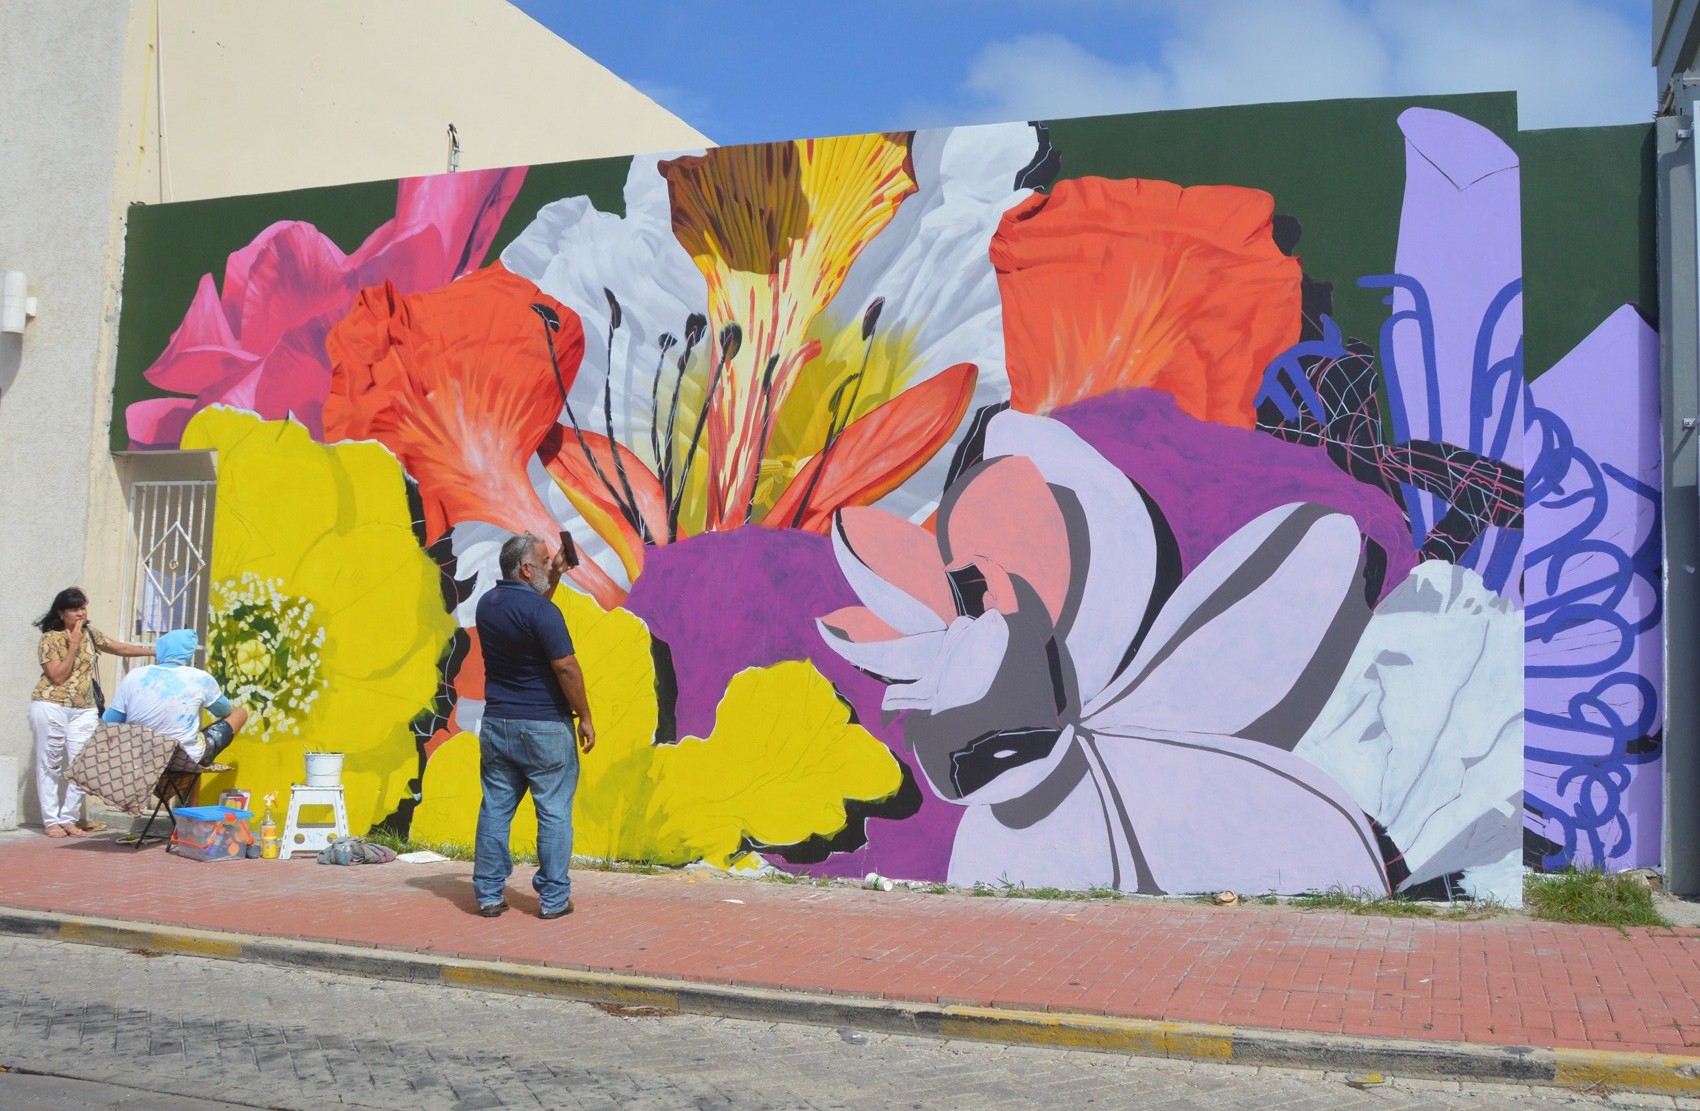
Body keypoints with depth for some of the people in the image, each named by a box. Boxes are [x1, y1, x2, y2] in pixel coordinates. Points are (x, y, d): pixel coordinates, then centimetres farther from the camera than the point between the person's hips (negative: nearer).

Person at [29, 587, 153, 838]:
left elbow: (119, 648, 22)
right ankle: (52, 820, 7)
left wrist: (155, 651, 20)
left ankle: (69, 818, 7)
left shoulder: (90, 633, 10)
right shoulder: (51, 638, -7)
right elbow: (58, 676, -14)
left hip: (83, 710, 5)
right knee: (50, 764, 1)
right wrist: (74, 645, -14)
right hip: (51, 706, -5)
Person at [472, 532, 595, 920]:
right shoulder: (541, 611, -17)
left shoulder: (487, 604, 7)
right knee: (554, 813, 3)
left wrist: (556, 575, 20)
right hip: (544, 728, -7)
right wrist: (584, 717, -7)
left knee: (495, 809, 10)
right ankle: (553, 899, 6)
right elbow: (565, 667, -17)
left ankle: (489, 895, 14)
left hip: (496, 724, 7)